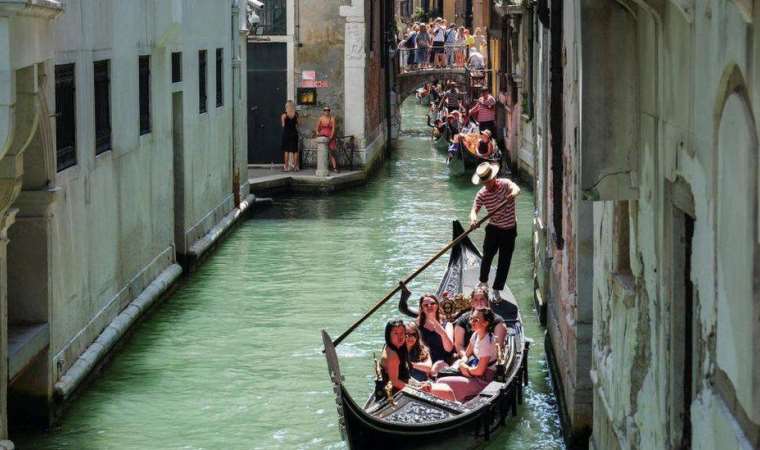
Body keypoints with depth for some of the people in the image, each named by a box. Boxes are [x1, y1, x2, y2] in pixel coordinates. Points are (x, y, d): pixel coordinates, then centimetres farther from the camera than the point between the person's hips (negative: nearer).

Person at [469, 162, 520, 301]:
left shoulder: (505, 184, -15)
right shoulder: (481, 194, -11)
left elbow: (516, 188, -35)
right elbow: (475, 208, -21)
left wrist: (513, 193, -60)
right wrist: (473, 218, -44)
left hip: (509, 229, -1)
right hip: (493, 228, 1)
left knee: (504, 262, 3)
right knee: (487, 257, 3)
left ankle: (496, 290, 14)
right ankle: (483, 282, 30)